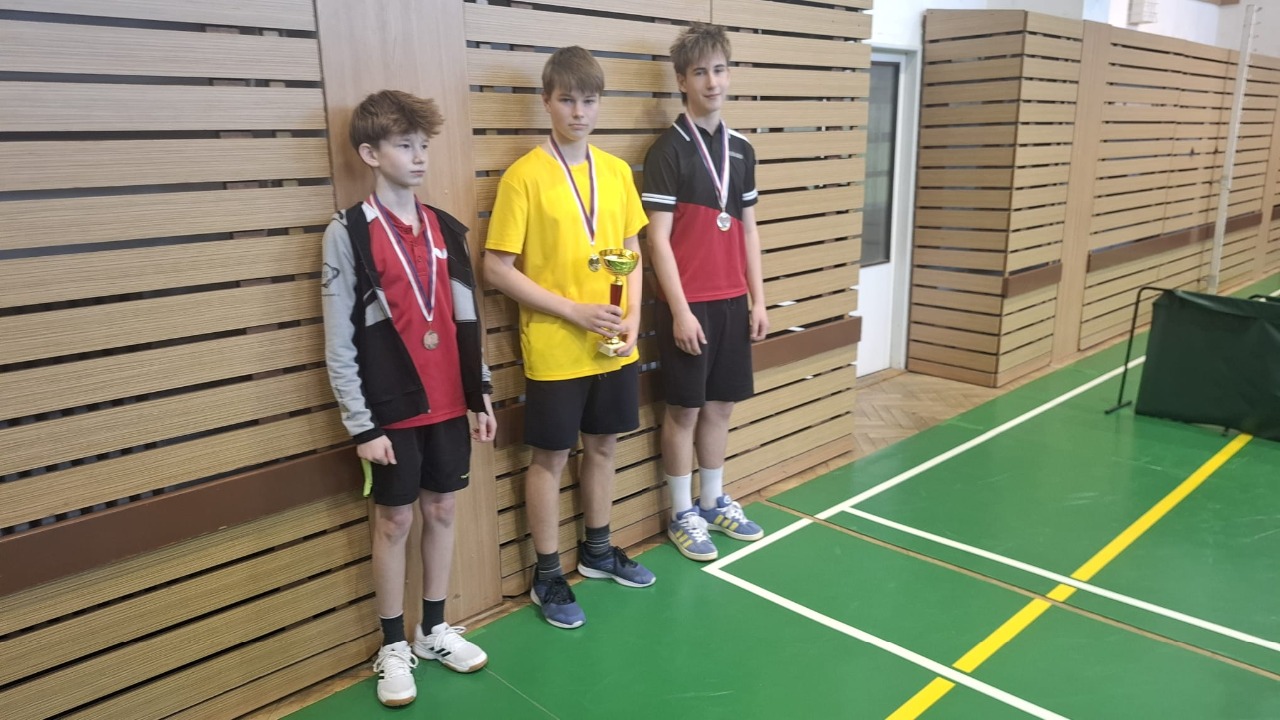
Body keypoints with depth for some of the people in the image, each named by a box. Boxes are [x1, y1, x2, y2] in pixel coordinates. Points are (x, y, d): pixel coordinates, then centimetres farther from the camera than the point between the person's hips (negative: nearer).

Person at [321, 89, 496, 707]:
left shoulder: (445, 229, 6)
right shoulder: (347, 234, -9)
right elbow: (339, 343, -9)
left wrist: (481, 394, 9)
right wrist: (362, 425, -12)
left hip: (447, 402, 5)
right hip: (391, 411, -4)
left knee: (441, 510, 14)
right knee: (394, 521, 7)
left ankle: (434, 630, 31)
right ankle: (394, 647, 25)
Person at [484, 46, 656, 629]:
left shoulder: (617, 171, 5)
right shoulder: (524, 175, -11)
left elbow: (631, 253, 11)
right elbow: (496, 269, -12)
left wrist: (632, 317, -4)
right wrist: (573, 311, -17)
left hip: (613, 347, 5)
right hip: (554, 350, -5)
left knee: (602, 444, 18)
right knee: (551, 457, 7)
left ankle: (597, 550, 38)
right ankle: (547, 576, 24)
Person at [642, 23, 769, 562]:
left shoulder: (742, 150, 10)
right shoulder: (668, 151, -8)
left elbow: (748, 230, 13)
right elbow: (658, 237, -11)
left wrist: (758, 300, 10)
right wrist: (680, 310, -15)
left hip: (733, 301, 6)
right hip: (689, 304, -6)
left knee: (721, 404, 14)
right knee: (685, 408, 4)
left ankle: (714, 503, 29)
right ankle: (682, 515, 19)